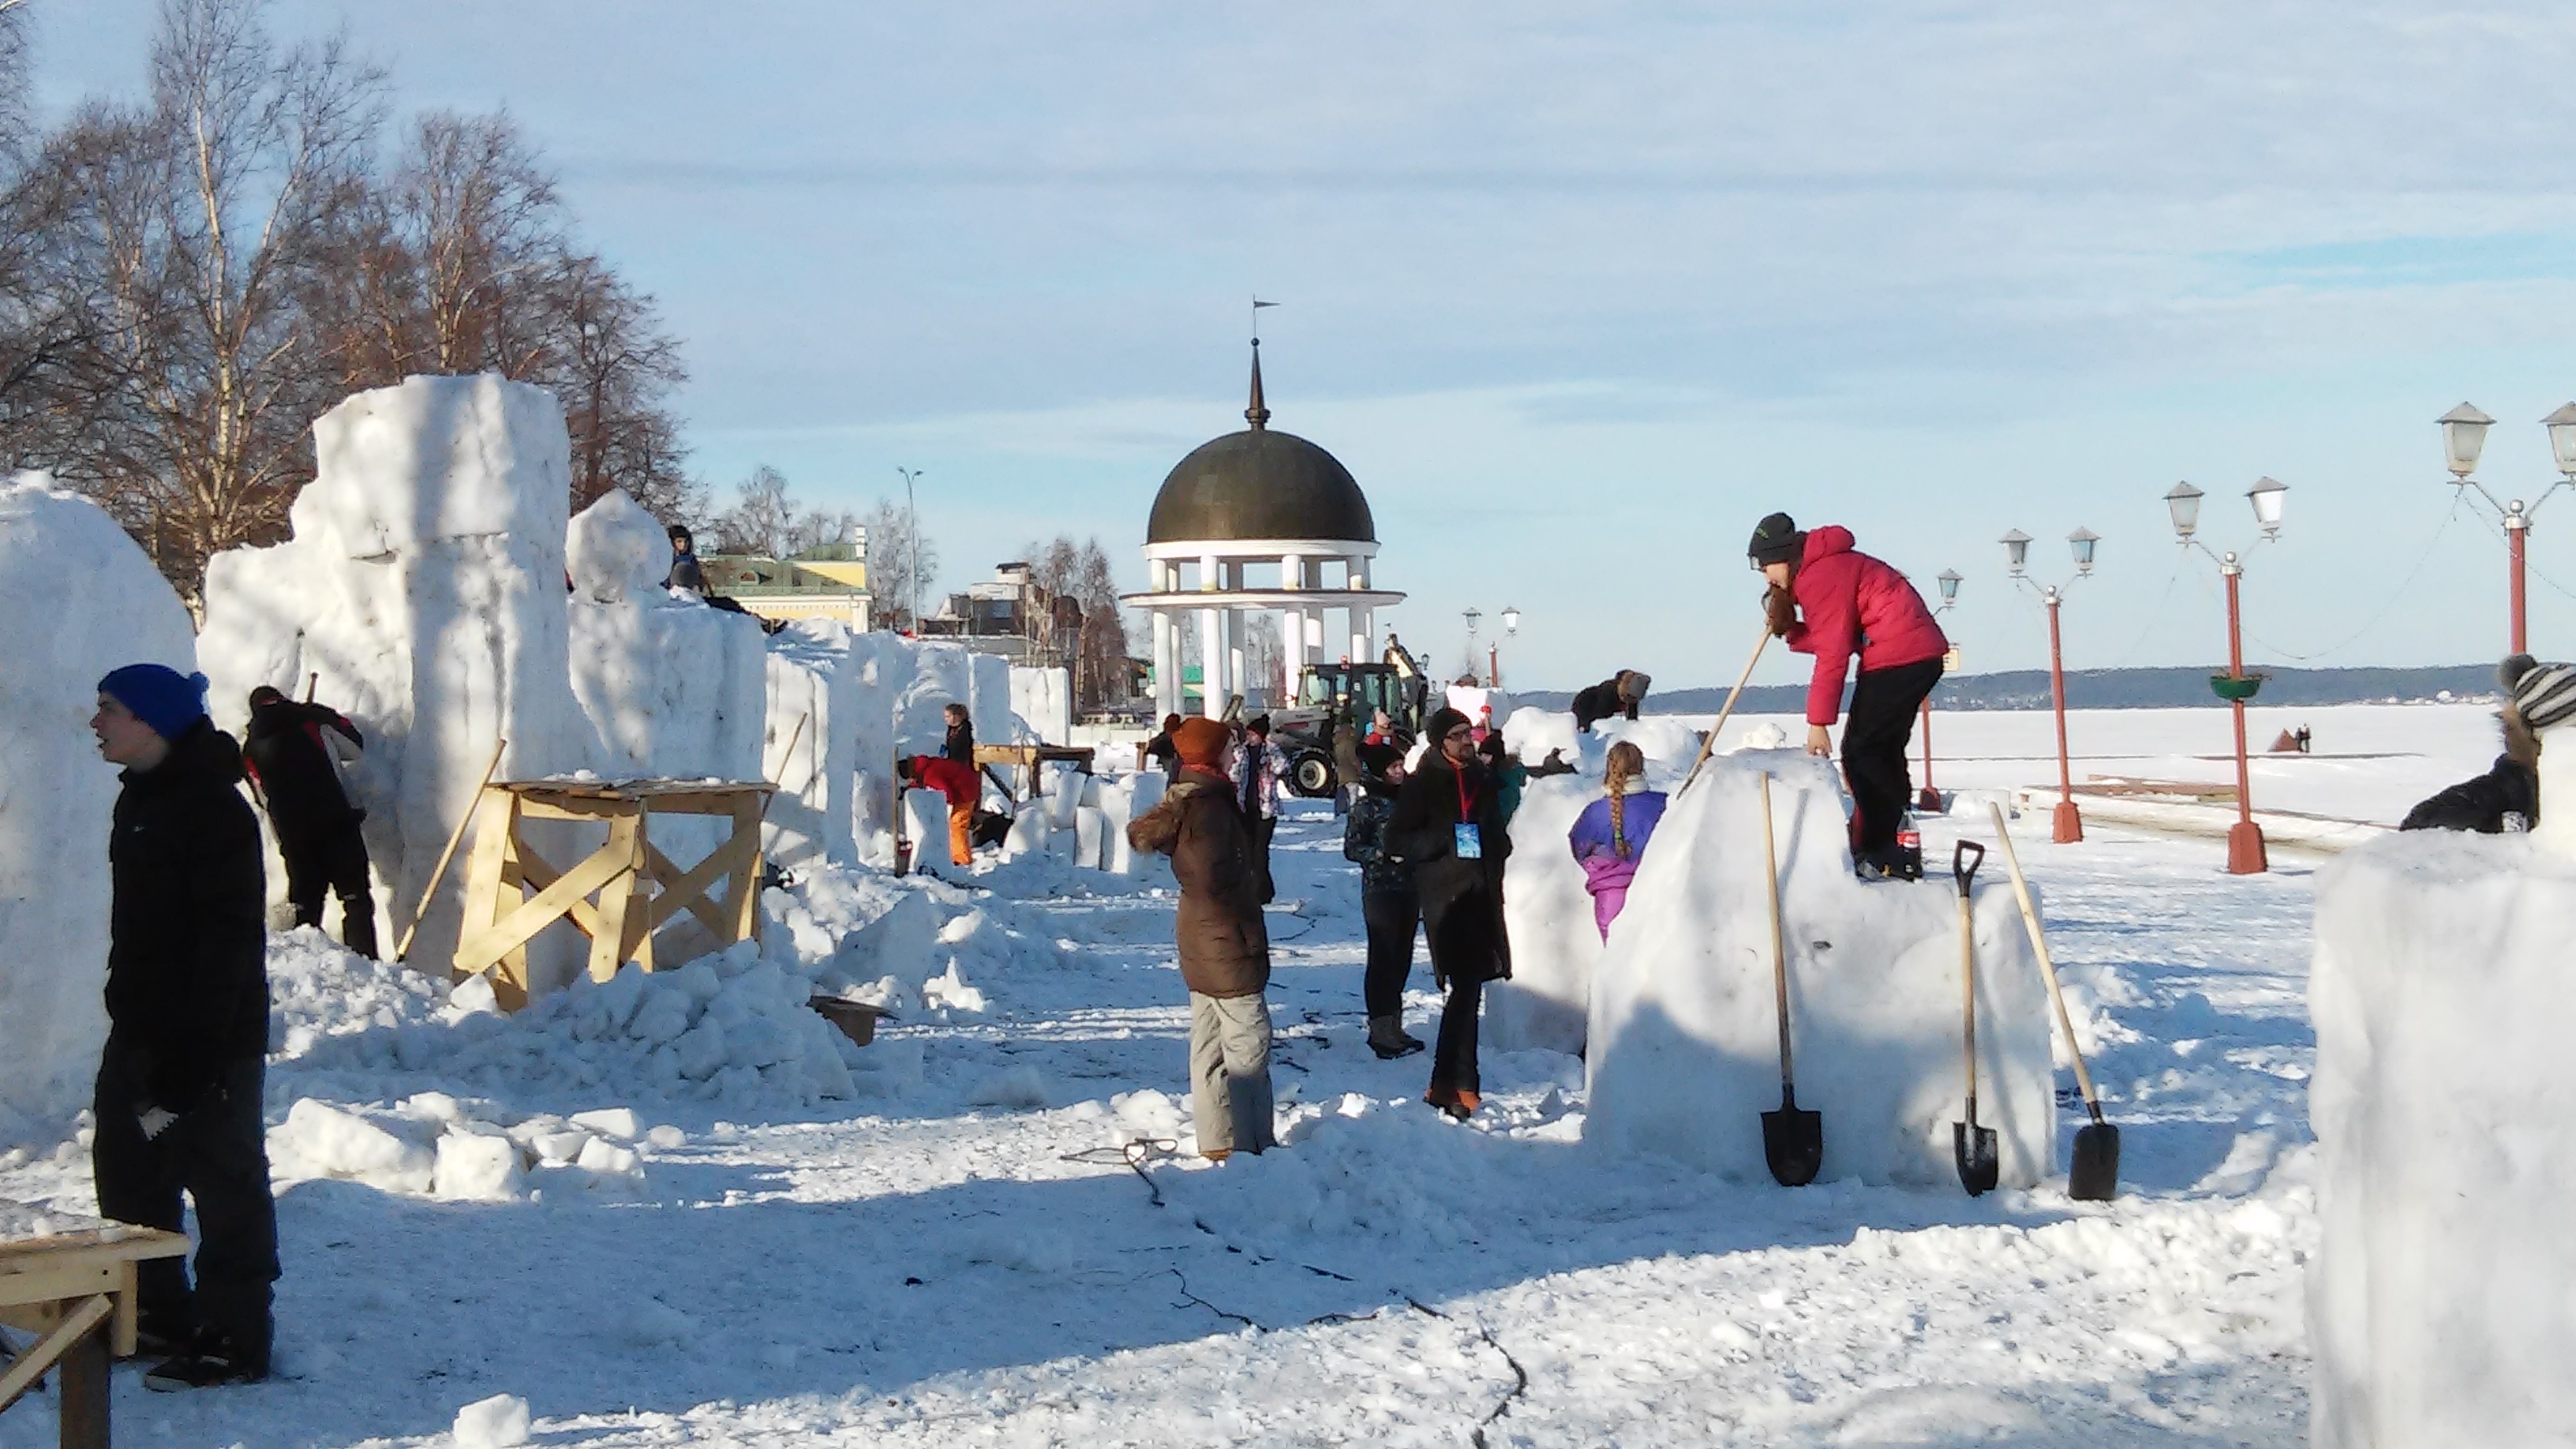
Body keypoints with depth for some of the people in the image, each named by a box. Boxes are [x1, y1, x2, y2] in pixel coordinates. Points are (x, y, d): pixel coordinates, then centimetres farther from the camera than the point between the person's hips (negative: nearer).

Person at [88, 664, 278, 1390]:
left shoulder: (213, 810, -18)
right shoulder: (141, 799, 12)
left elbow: (228, 941, -22)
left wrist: (195, 1048, -24)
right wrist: (126, 1005, 18)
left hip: (212, 1037, -10)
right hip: (141, 1030, 10)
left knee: (224, 1183, -2)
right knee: (127, 1172, 16)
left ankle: (234, 1343, 4)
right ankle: (156, 1318, 29)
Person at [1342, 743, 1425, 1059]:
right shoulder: (1367, 805, -6)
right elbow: (1352, 849, -9)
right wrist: (1386, 853, -19)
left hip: (1408, 888, 6)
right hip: (1380, 889, -6)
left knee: (1401, 959, 9)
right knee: (1383, 958, -4)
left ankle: (1393, 1028, 17)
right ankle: (1381, 1031, 0)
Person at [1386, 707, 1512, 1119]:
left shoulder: (1482, 779, 17)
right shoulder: (1423, 784, -2)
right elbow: (1397, 839, -6)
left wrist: (1495, 849, 9)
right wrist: (1447, 840, -17)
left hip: (1482, 895, 7)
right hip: (1446, 896, -7)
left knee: (1467, 990, 8)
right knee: (1465, 988, -13)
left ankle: (1448, 1082, 17)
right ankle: (1459, 1085, -9)